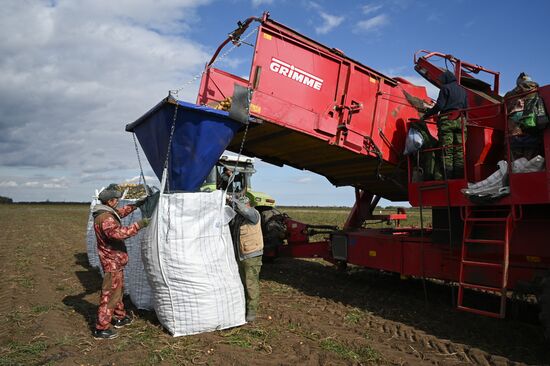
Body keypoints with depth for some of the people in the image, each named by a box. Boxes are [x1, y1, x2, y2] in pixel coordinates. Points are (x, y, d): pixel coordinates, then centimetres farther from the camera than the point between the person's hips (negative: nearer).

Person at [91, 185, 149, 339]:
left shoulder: (107, 212, 8)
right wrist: (138, 225, -34)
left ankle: (120, 317, 38)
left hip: (115, 260, 11)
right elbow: (118, 233, -38)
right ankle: (101, 329, 5)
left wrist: (135, 205, 22)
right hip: (112, 261, -11)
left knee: (118, 289, 23)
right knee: (110, 294, -4)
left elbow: (121, 212, 28)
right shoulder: (105, 218, -25)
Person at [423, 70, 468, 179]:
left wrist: (425, 115, -4)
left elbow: (439, 105, -8)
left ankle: (445, 177, -14)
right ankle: (459, 177, -2)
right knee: (459, 150, 2)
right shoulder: (462, 90, 22)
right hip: (460, 121, 6)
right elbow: (465, 108, 19)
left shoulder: (445, 88, 3)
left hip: (447, 121, -5)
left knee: (447, 151, -9)